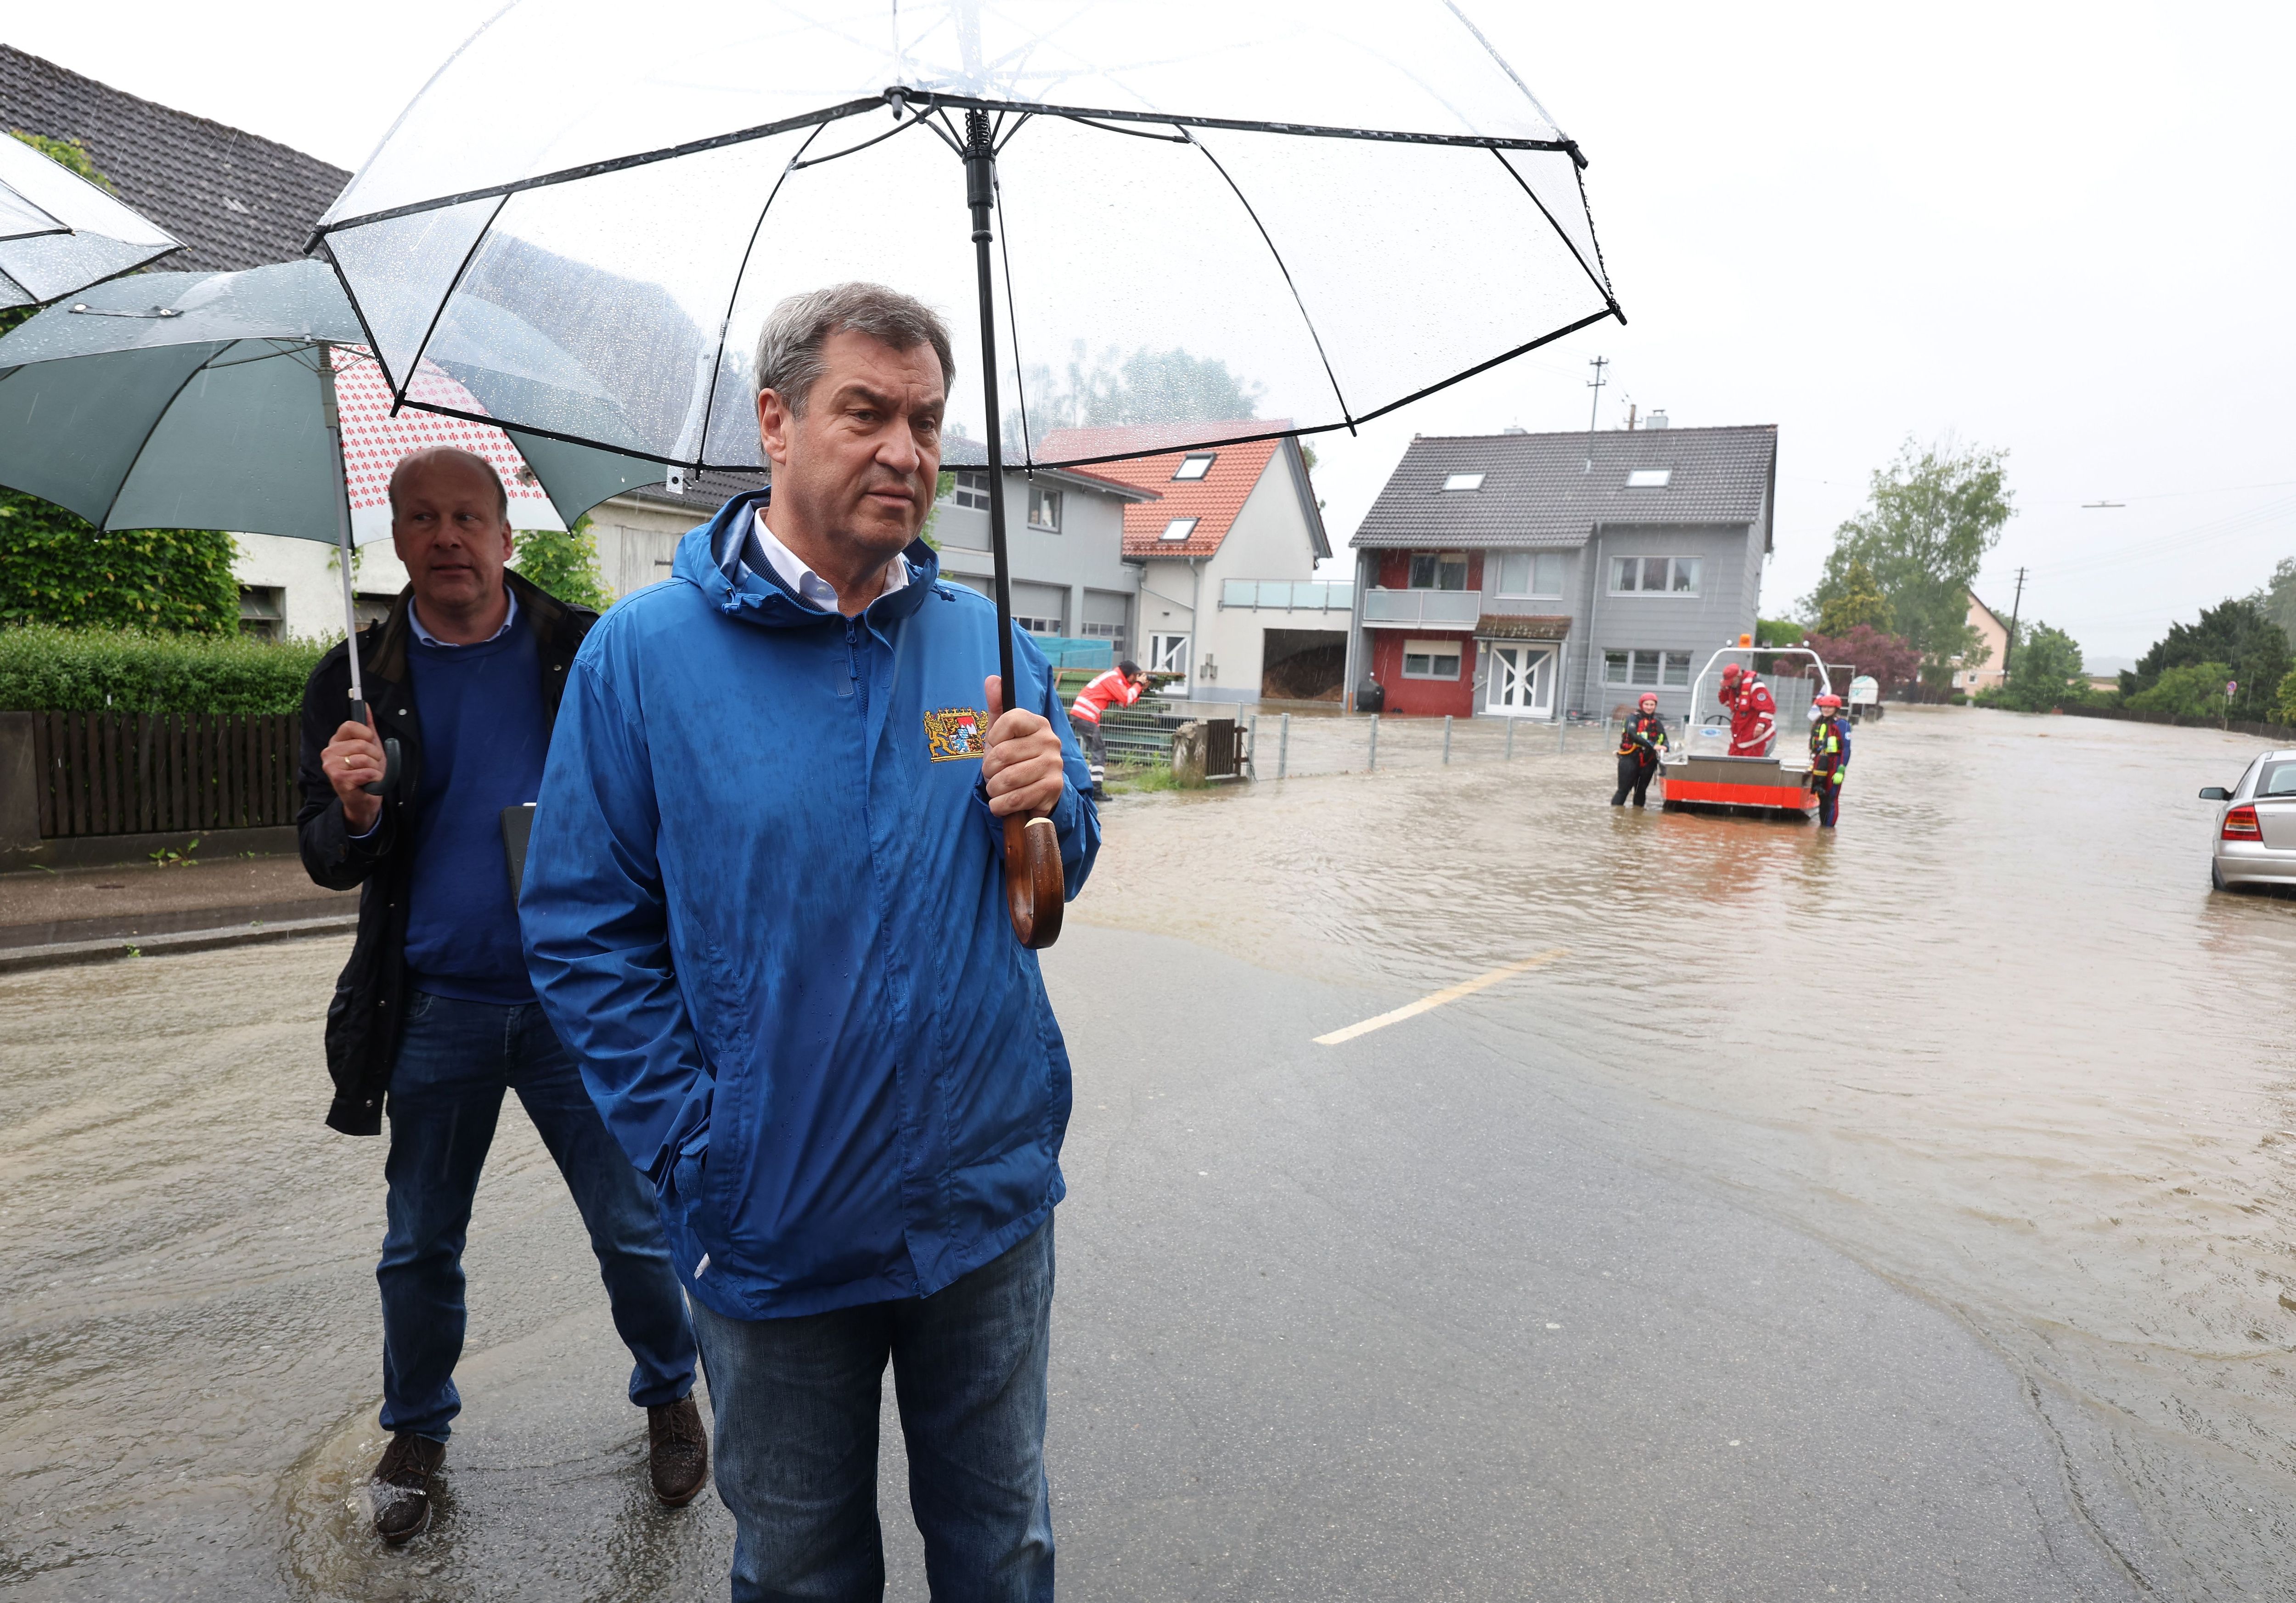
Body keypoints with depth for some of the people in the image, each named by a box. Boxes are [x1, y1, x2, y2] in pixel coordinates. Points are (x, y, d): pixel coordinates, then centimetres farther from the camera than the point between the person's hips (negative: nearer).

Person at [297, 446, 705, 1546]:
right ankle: (415, 1430, 41)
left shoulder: (589, 653, 0)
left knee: (637, 1231, 6)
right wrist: (355, 814, -17)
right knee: (418, 1247, 17)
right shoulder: (357, 678, 4)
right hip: (433, 1011, 2)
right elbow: (325, 862, 5)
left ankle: (668, 1397, 32)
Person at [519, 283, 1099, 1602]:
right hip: (777, 1232, -1)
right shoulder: (643, 654, -9)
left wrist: (1047, 805, -15)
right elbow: (584, 934, -6)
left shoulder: (986, 641, -1)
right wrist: (698, 1151, -10)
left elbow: (1059, 875, 8)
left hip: (990, 1205, 2)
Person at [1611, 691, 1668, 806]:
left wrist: (1664, 747, -21)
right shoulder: (1634, 719, -5)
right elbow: (1633, 735, -21)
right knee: (1623, 790, -5)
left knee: (1641, 791, 12)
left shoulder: (1657, 723, 12)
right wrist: (1653, 746, -30)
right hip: (1630, 759, -5)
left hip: (1648, 762, 5)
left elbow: (1664, 739, 5)